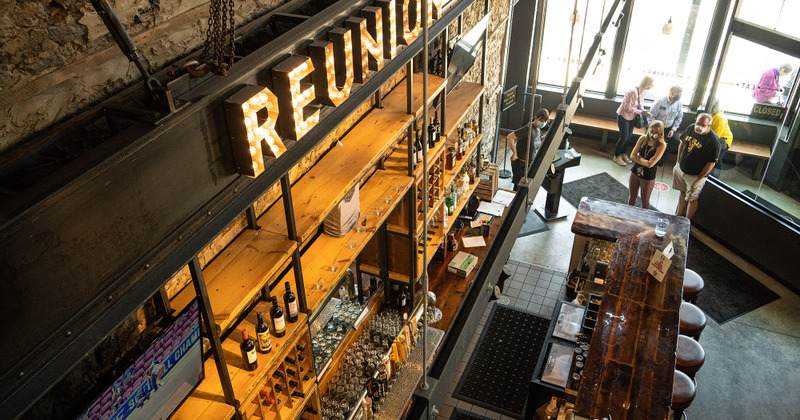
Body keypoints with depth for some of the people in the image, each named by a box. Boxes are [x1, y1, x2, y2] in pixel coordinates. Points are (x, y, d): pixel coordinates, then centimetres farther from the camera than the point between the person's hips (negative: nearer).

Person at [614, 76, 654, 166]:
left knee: (629, 137, 15)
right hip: (624, 116, -7)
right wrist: (641, 112, -29)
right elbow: (628, 107, -27)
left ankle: (623, 154, 34)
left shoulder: (644, 92, -5)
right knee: (624, 137, -3)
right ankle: (616, 157, 12)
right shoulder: (633, 92, -30)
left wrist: (643, 110, -9)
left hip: (632, 117, 7)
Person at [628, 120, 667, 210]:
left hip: (648, 177, -4)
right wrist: (645, 161, -17)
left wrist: (639, 157, -10)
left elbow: (650, 164, -24)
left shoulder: (661, 145, -20)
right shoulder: (643, 138, -7)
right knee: (632, 196, 21)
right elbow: (632, 156, -7)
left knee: (645, 200, 14)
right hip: (635, 172, 4)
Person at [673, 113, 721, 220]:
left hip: (695, 175, -6)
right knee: (682, 192, 23)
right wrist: (678, 162, 10)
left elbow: (711, 163, -20)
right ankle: (679, 214, 42)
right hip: (680, 168, 6)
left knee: (692, 199, 9)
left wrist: (699, 178, -16)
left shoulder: (713, 141, -25)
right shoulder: (691, 128, -7)